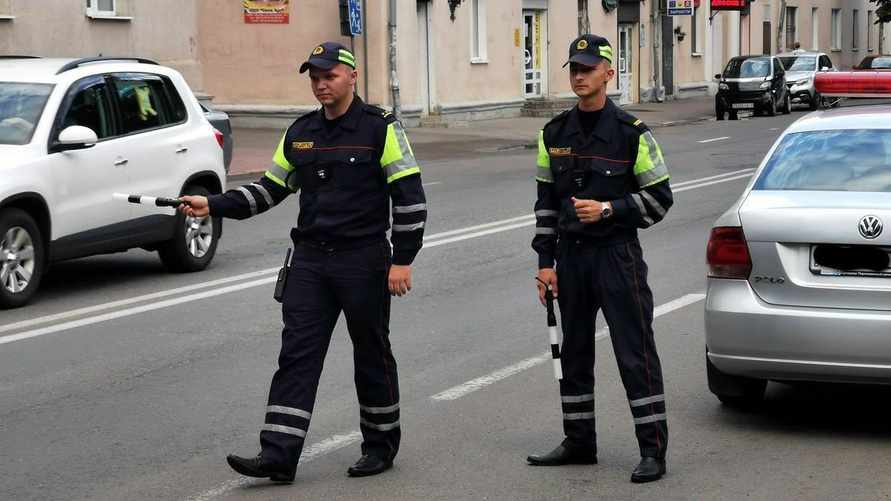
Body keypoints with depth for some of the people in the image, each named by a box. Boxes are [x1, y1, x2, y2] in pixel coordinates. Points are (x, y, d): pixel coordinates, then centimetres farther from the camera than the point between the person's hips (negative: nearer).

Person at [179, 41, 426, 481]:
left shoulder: (380, 128, -5)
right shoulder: (300, 133, 11)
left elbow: (409, 196, -7)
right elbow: (269, 189, 17)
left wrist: (402, 260, -13)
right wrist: (213, 205, 5)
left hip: (363, 262, -5)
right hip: (310, 259, 5)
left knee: (371, 355, 7)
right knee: (297, 355, -3)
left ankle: (381, 445, 23)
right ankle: (278, 456, -6)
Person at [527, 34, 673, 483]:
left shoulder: (631, 133, -6)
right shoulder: (554, 134, 8)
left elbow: (659, 198, -3)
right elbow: (546, 201, 12)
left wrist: (608, 209, -16)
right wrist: (545, 261, 7)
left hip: (617, 255, -5)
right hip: (570, 256, 5)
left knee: (635, 353, -5)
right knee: (573, 352, 12)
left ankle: (653, 450, 0)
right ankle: (578, 443, 24)